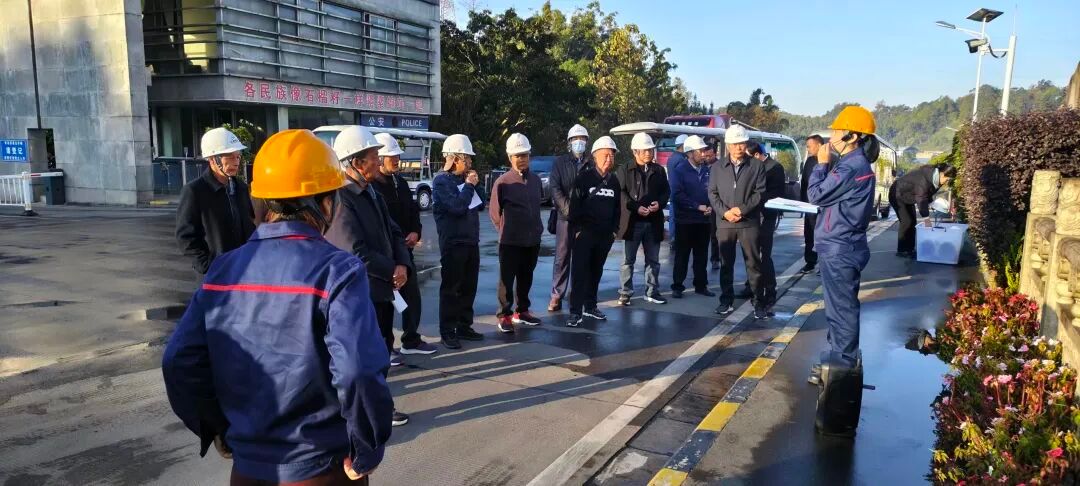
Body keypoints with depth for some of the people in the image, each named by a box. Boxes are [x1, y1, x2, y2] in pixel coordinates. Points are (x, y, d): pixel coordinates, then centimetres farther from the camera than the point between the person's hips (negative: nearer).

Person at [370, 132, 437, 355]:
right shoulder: (371, 186, -14)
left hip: (404, 249, 8)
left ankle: (411, 340, 30)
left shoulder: (401, 183, 12)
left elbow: (413, 211, 18)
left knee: (412, 296, 15)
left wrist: (416, 232, -1)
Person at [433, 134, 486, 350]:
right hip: (453, 243, -8)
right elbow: (457, 207, -23)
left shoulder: (463, 179, 14)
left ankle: (464, 327, 22)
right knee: (451, 288, -3)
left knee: (469, 286, 12)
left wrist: (475, 185, 2)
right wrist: (469, 186, -12)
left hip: (471, 241, 8)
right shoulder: (441, 181, -10)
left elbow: (480, 205, 16)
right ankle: (448, 332, 2)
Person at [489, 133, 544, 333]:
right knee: (507, 279, 2)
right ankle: (504, 315, 10)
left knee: (526, 278, 15)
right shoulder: (503, 182, -9)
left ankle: (522, 311, 28)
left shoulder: (535, 180, 7)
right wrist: (506, 231, 3)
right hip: (510, 241, -5)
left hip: (533, 240, 5)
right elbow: (494, 212, -3)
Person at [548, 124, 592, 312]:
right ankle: (557, 295, 5)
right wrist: (569, 210, -12)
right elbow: (555, 189, -1)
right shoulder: (560, 162, 7)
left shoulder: (593, 162, 7)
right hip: (565, 217, 0)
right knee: (562, 257, 0)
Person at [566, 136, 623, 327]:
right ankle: (576, 312, -5)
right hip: (585, 233, -5)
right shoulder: (584, 177, -7)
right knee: (580, 272, -7)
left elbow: (617, 207, 17)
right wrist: (577, 229, -13)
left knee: (596, 271, 12)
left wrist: (614, 229, 10)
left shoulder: (614, 181, 11)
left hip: (605, 235, 5)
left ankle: (590, 306, 24)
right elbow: (575, 205, -9)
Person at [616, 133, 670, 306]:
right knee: (628, 260, 2)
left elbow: (666, 191, 12)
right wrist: (636, 208, -17)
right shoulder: (625, 170, 0)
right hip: (632, 221, -3)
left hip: (654, 221, 4)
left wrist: (659, 203, -8)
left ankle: (652, 292, 20)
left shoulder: (659, 170, 11)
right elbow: (621, 193, -6)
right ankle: (625, 293, 10)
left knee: (653, 259, 11)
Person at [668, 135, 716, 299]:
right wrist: (698, 206, -17)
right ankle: (677, 287, 9)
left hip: (704, 219, 4)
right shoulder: (679, 171, -6)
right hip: (685, 220, -4)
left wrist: (710, 207, -9)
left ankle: (701, 285, 20)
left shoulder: (707, 171, 7)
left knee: (702, 254, 10)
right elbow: (678, 195, -14)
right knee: (682, 255, 2)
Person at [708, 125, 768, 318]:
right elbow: (713, 193, 6)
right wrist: (724, 212, -9)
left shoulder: (757, 166, 4)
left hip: (749, 222, -2)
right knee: (726, 264, 8)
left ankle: (758, 302, 6)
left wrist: (742, 210, -13)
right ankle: (727, 300, 18)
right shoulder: (718, 167, 10)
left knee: (753, 263, 0)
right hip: (724, 223, 2)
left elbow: (760, 193, -3)